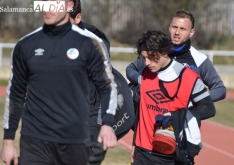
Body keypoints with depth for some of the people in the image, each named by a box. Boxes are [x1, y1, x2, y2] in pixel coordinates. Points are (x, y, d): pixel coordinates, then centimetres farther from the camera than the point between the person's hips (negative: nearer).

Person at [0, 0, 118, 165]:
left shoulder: (89, 43, -1)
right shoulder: (26, 45, 5)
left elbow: (107, 86, 2)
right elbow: (15, 95, 11)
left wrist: (107, 124, -14)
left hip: (75, 141, -1)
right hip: (34, 140, 1)